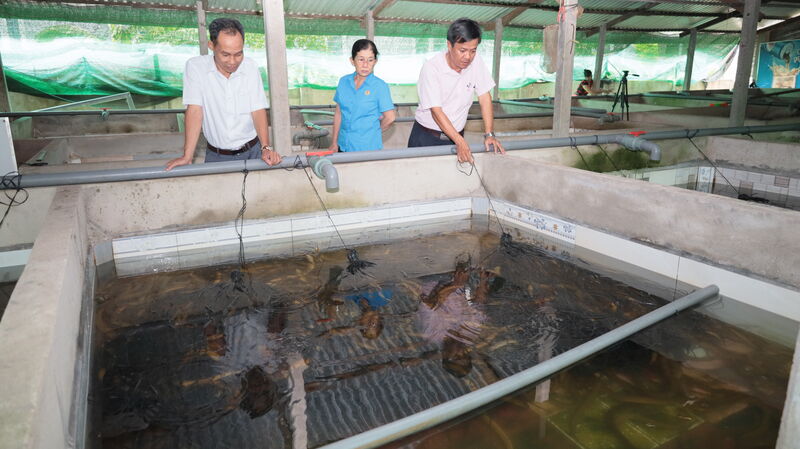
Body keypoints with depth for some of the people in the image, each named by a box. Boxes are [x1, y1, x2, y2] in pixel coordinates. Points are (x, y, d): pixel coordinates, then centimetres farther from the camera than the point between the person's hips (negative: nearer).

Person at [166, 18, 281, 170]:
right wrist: (187, 156, -19)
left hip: (252, 151, 2)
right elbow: (195, 109, -12)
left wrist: (266, 148, -18)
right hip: (216, 156, -2)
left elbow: (258, 110, -4)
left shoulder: (250, 66, -1)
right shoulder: (195, 66, -7)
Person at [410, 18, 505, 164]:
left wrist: (489, 134, -11)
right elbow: (436, 111, -22)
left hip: (456, 135, 3)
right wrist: (460, 141, -30)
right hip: (426, 137, -3)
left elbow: (484, 97, -2)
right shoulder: (431, 68, -19)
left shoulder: (476, 61, -7)